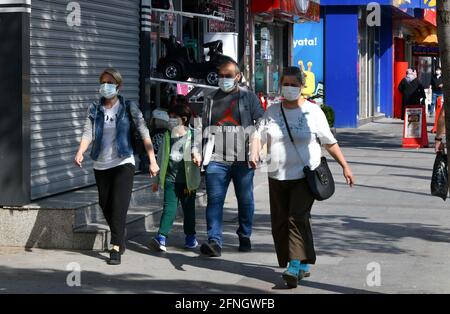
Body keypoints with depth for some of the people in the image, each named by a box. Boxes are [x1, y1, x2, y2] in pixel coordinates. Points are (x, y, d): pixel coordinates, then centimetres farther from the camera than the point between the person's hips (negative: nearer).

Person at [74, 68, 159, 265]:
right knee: (105, 205, 10)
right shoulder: (94, 109, 4)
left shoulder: (129, 108, -4)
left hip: (123, 163, -4)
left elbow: (144, 133, -8)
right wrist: (80, 152, -26)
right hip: (101, 165, 4)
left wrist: (152, 160, -15)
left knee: (119, 205, -14)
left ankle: (116, 248, -15)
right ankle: (120, 240, 31)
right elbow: (88, 133, -6)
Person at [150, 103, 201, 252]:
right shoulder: (168, 136, 9)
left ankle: (190, 236, 25)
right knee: (169, 207, -9)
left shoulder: (192, 136, -4)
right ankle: (162, 237, -18)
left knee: (188, 208, 12)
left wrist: (193, 181, -11)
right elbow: (161, 158, 15)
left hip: (187, 180, -2)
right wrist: (157, 180, 16)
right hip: (170, 178, 2)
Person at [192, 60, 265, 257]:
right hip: (216, 159, 1)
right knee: (214, 200, -8)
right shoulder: (211, 100, 14)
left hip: (243, 159, -1)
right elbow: (200, 126, 12)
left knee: (245, 200, 9)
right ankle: (214, 241, -12)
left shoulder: (249, 98, 8)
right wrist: (196, 150, -1)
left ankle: (245, 237, 25)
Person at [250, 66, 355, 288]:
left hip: (306, 176, -4)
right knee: (280, 222, 4)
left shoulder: (312, 111, 2)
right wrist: (254, 153, -16)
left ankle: (295, 266, -22)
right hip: (278, 176, 4)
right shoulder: (272, 111, 9)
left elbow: (330, 142, 7)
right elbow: (259, 135, 5)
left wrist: (345, 166, 6)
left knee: (298, 218, -17)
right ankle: (303, 265, 14)